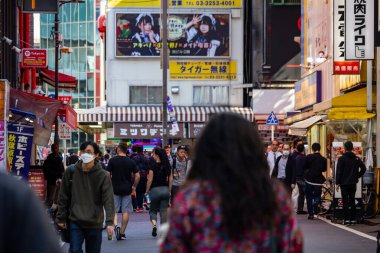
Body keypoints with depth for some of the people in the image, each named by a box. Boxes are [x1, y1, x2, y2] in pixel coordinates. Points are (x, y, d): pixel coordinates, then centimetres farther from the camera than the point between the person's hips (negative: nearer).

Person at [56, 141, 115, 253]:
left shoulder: (103, 175, -6)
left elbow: (108, 200, -12)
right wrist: (61, 218, 4)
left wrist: (109, 222, -22)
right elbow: (63, 197, 6)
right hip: (75, 222, 1)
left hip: (95, 224, -1)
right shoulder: (71, 172, 0)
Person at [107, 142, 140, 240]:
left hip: (115, 189, -1)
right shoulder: (131, 162, 1)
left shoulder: (112, 160, -5)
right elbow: (137, 176, -1)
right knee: (125, 211, 6)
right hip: (127, 190, 2)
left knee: (114, 210, 6)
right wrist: (134, 188, 10)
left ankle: (115, 225, -20)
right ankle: (122, 233, 8)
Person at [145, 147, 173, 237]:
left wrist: (147, 191, 2)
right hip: (165, 189, 4)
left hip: (155, 189, -3)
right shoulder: (167, 166, 2)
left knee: (153, 210, 11)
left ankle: (154, 224, -14)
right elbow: (170, 179, 6)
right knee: (164, 211, 8)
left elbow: (150, 180, -9)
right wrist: (169, 190, 14)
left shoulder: (153, 166, -12)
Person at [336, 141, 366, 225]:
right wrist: (358, 176, 12)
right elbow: (363, 168, 4)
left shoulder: (341, 158, -9)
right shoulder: (356, 159, 4)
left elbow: (338, 171, -10)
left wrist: (338, 182, -5)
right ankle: (353, 219, 11)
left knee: (345, 201, -2)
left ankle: (347, 219, -7)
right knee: (352, 201, 11)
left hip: (344, 183, -4)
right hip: (353, 183, 4)